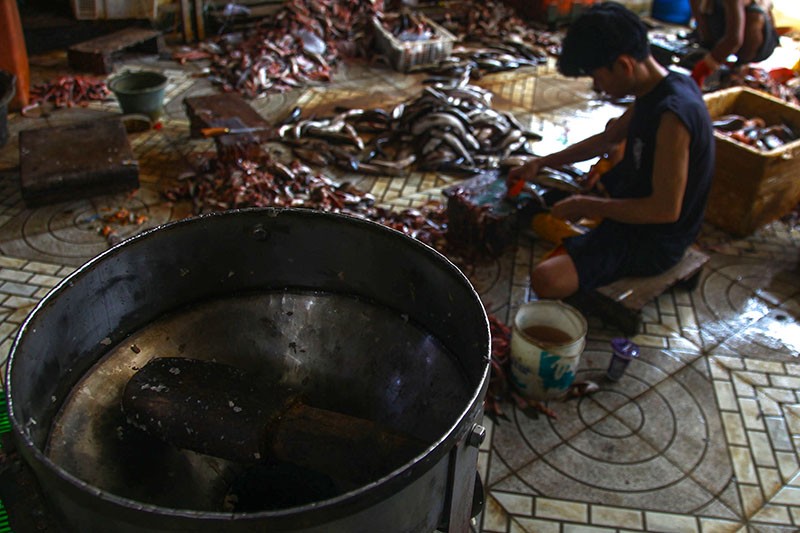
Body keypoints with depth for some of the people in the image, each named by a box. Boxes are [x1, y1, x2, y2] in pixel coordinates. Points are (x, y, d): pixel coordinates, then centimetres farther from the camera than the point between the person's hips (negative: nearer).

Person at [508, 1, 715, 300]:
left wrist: (589, 206, -21)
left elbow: (665, 209, -30)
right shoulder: (654, 90, 0)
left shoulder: (672, 114, -31)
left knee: (546, 280, -27)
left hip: (655, 241, -10)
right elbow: (607, 139, 16)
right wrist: (541, 163, 12)